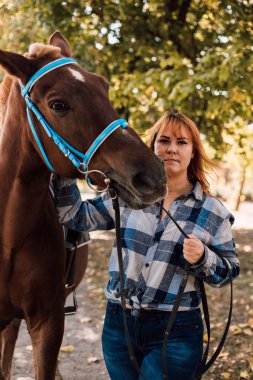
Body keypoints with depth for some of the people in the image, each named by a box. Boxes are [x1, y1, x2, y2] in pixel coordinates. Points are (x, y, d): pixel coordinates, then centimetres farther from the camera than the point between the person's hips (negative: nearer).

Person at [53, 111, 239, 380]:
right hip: (118, 324, 3)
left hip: (175, 333, -3)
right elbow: (77, 216, 5)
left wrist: (203, 259, -19)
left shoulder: (213, 212, -2)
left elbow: (230, 272, 2)